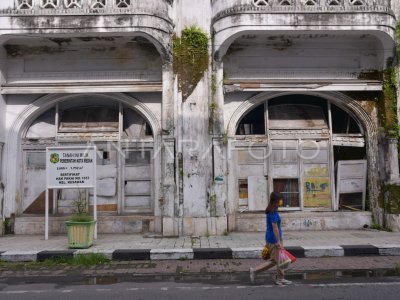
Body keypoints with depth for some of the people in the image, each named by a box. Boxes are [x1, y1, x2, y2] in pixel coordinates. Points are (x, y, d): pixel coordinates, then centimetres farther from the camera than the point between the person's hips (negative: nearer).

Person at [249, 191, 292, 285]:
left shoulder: (271, 211, 9)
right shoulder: (273, 212, -21)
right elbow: (275, 227, -22)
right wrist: (278, 241, -19)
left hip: (270, 238, 10)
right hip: (274, 239, -10)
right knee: (273, 260, 0)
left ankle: (280, 279, 24)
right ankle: (254, 270, 6)